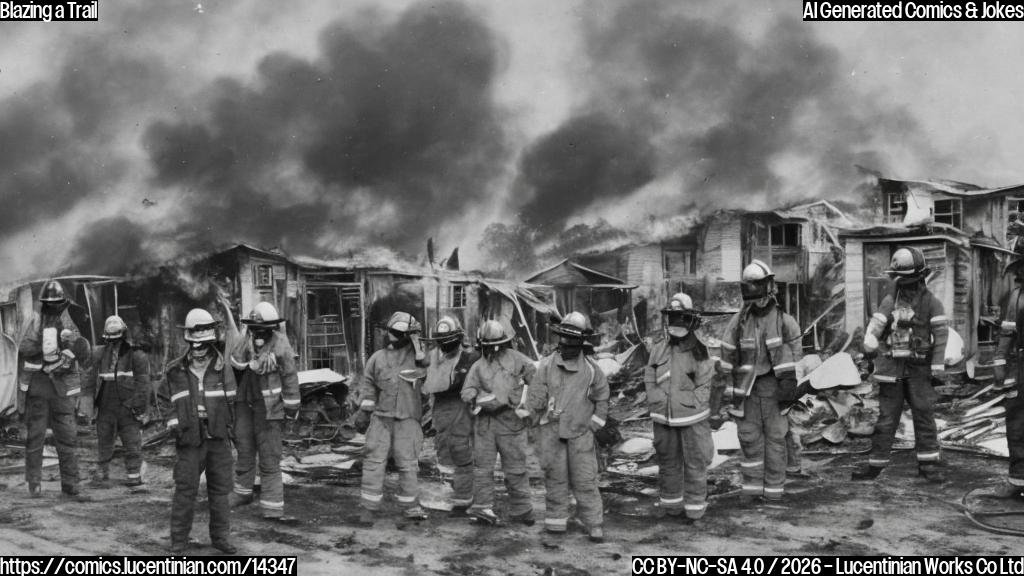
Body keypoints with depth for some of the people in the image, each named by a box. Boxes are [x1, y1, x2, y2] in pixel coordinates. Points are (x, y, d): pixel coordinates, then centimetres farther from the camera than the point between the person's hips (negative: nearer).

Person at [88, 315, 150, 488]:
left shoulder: (136, 355, -1)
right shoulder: (98, 355, 9)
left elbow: (142, 383, -4)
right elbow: (91, 381, 13)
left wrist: (140, 406, -9)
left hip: (128, 408, -3)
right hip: (106, 407, 3)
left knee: (132, 444, 0)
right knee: (104, 443, 11)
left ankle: (133, 475, 8)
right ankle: (101, 473, 23)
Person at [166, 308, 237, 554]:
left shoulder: (223, 368, 1)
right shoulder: (176, 371, 0)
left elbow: (230, 401, 9)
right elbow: (172, 403, 11)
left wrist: (227, 428, 7)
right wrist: (175, 426, 3)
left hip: (219, 437, 1)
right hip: (190, 439, -1)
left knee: (220, 488, 9)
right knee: (185, 489, -2)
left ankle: (221, 536, 21)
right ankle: (178, 541, 7)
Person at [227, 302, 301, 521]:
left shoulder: (280, 342, -9)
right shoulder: (242, 340, 2)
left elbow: (290, 375, -6)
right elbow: (236, 364, -8)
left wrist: (292, 406, -5)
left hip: (269, 405, -4)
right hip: (244, 402, 4)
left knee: (270, 457, -4)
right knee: (244, 450, 17)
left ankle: (272, 507, 0)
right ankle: (242, 492, 38)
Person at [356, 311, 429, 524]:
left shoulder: (416, 356, 3)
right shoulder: (378, 358, 7)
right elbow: (367, 383, 13)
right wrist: (366, 403, -2)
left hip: (408, 420, -1)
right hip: (381, 418, 1)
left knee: (408, 464, 4)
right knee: (374, 461, -2)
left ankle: (409, 506, 18)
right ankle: (369, 508, 4)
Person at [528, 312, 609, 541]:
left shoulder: (591, 369, -1)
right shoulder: (547, 365, -3)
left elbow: (601, 398, 11)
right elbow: (535, 397, 1)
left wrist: (594, 424, 6)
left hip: (581, 432, 0)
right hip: (552, 430, 1)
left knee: (585, 480, 0)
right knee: (555, 478, 7)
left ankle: (594, 524, 6)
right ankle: (556, 520, 19)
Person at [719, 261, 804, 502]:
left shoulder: (784, 321, -4)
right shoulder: (738, 322, 1)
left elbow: (795, 354, -1)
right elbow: (728, 356, 7)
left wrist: (791, 384, -6)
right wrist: (727, 385, 7)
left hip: (774, 385, -2)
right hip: (747, 387, 2)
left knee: (775, 437, 3)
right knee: (749, 437, 4)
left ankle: (774, 489, 12)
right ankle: (752, 487, 14)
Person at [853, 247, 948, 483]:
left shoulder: (931, 302, 0)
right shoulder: (890, 301, 6)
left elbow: (941, 334, -4)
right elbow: (876, 324, -5)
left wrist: (938, 365, -11)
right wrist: (870, 343, -25)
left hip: (919, 368, -2)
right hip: (892, 368, 2)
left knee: (924, 415, -2)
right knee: (886, 417, 5)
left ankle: (929, 463, 8)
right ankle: (875, 464, 10)